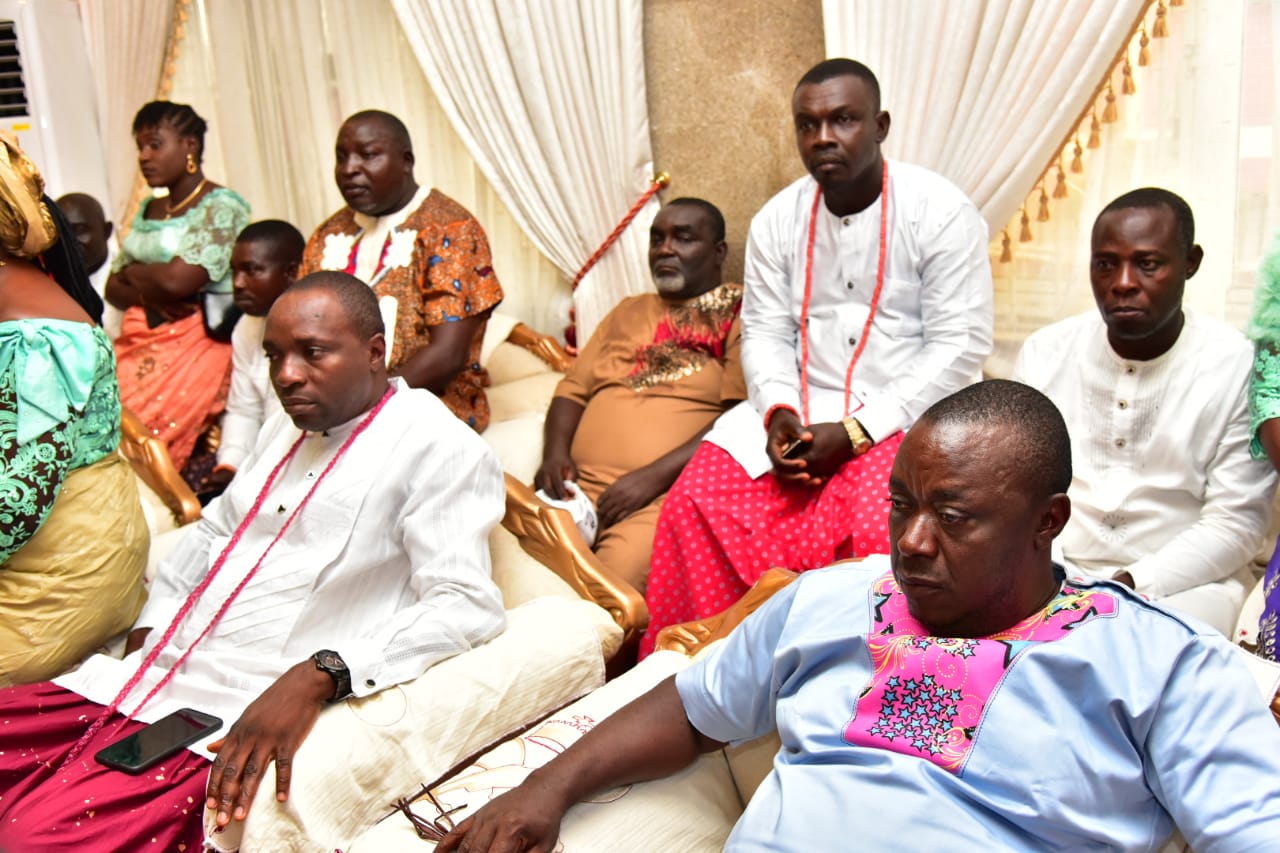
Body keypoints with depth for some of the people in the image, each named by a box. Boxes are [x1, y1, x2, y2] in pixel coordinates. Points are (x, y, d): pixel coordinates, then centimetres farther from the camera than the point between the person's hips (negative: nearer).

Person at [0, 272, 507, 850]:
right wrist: (146, 641, 13)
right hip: (140, 687, 8)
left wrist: (315, 676, -29)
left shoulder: (441, 448, -8)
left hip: (246, 723, -8)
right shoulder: (287, 429, 20)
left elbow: (464, 606, -18)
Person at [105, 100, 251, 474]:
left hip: (194, 345, -7)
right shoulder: (147, 209, 18)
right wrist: (148, 295, -6)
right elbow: (114, 287, 16)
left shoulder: (220, 206, -5)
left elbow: (177, 279, -17)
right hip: (139, 342, 7)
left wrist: (132, 271, 3)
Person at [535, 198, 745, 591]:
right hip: (578, 484, 5)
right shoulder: (628, 311, 27)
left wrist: (656, 475, -16)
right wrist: (555, 452, 1)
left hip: (667, 492, -5)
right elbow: (573, 388, 22)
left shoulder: (740, 316, 6)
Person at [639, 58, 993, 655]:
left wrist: (854, 431, -18)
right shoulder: (778, 219, 8)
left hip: (903, 413, -4)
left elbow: (959, 346, -12)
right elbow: (764, 332, 7)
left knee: (879, 530, -32)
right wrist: (778, 412, -15)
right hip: (797, 408, 4)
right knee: (695, 505, -17)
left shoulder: (941, 213, -7)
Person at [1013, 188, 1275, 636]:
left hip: (1184, 581, -2)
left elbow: (1235, 524, -7)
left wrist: (1132, 585, -19)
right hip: (1051, 571, 3)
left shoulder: (1239, 367, -6)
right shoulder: (1043, 352, 2)